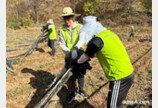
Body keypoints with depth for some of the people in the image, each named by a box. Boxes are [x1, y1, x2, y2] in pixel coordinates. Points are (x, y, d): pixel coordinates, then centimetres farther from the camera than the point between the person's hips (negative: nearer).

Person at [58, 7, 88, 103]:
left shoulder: (80, 27, -7)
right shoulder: (61, 30, -2)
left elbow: (82, 39, -23)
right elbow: (62, 44, -8)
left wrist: (75, 48, -42)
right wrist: (69, 52, -25)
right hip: (69, 57, 1)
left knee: (81, 74, 14)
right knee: (70, 76, 3)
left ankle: (81, 89, 39)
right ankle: (72, 92, 27)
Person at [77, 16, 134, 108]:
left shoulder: (97, 40, -16)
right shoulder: (109, 33, 11)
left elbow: (85, 57, 0)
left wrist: (78, 61, 19)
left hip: (120, 78, -9)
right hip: (129, 73, 9)